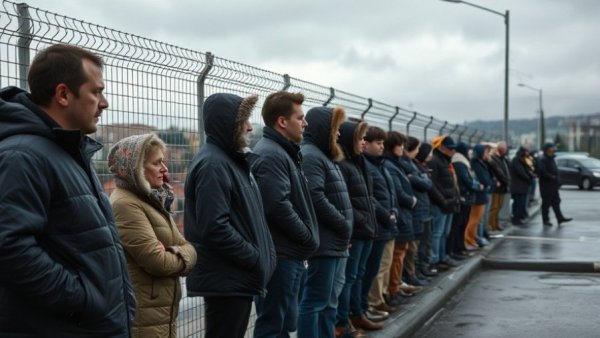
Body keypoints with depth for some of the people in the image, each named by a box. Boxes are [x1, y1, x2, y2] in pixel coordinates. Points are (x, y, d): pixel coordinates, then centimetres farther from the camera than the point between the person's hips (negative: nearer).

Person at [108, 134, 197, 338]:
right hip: (143, 318, -9)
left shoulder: (152, 200, 15)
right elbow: (157, 261, -22)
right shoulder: (125, 204, -15)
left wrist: (173, 254, -12)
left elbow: (188, 249, 10)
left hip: (163, 314, 9)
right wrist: (180, 257, -2)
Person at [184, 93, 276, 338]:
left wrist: (265, 253, 9)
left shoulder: (233, 160, 15)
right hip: (225, 280, -10)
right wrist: (257, 259, -17)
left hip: (239, 277, 10)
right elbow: (216, 228, -24)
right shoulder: (212, 164, -16)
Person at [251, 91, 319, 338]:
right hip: (279, 255, -10)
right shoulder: (270, 155, -16)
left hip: (290, 254, 10)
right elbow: (279, 207, -24)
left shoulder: (283, 152, 16)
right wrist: (309, 239, -12)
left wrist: (305, 242, 10)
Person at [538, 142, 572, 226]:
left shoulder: (551, 159, 15)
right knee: (546, 203, 0)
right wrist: (552, 177, -21)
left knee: (556, 202, 10)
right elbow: (542, 172, -27)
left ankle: (560, 218, 14)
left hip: (553, 185, 9)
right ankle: (546, 220, 7)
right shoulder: (542, 160, -16)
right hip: (546, 186, -9)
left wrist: (557, 182, 13)